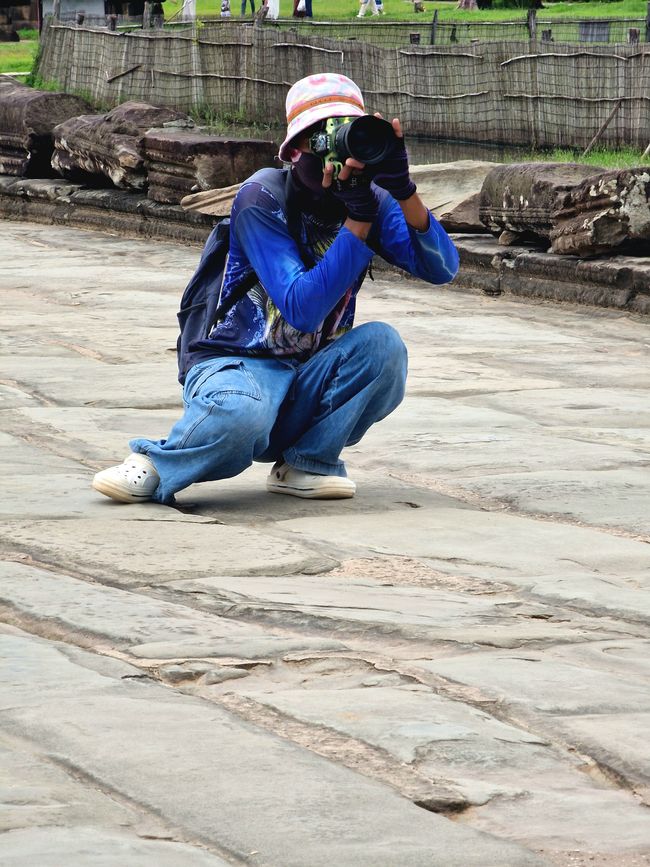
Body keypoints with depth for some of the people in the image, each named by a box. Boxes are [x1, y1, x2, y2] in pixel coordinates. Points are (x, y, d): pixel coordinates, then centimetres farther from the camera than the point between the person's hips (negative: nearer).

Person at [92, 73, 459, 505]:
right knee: (241, 416, -40)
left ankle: (306, 462, -11)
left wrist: (403, 190, -29)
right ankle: (155, 464, -10)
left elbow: (441, 268, -15)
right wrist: (359, 220, -31)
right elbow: (301, 309, -26)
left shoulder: (371, 199, -1)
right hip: (239, 363, -5)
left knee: (382, 344, -24)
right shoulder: (262, 199, -16)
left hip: (309, 379, 5)